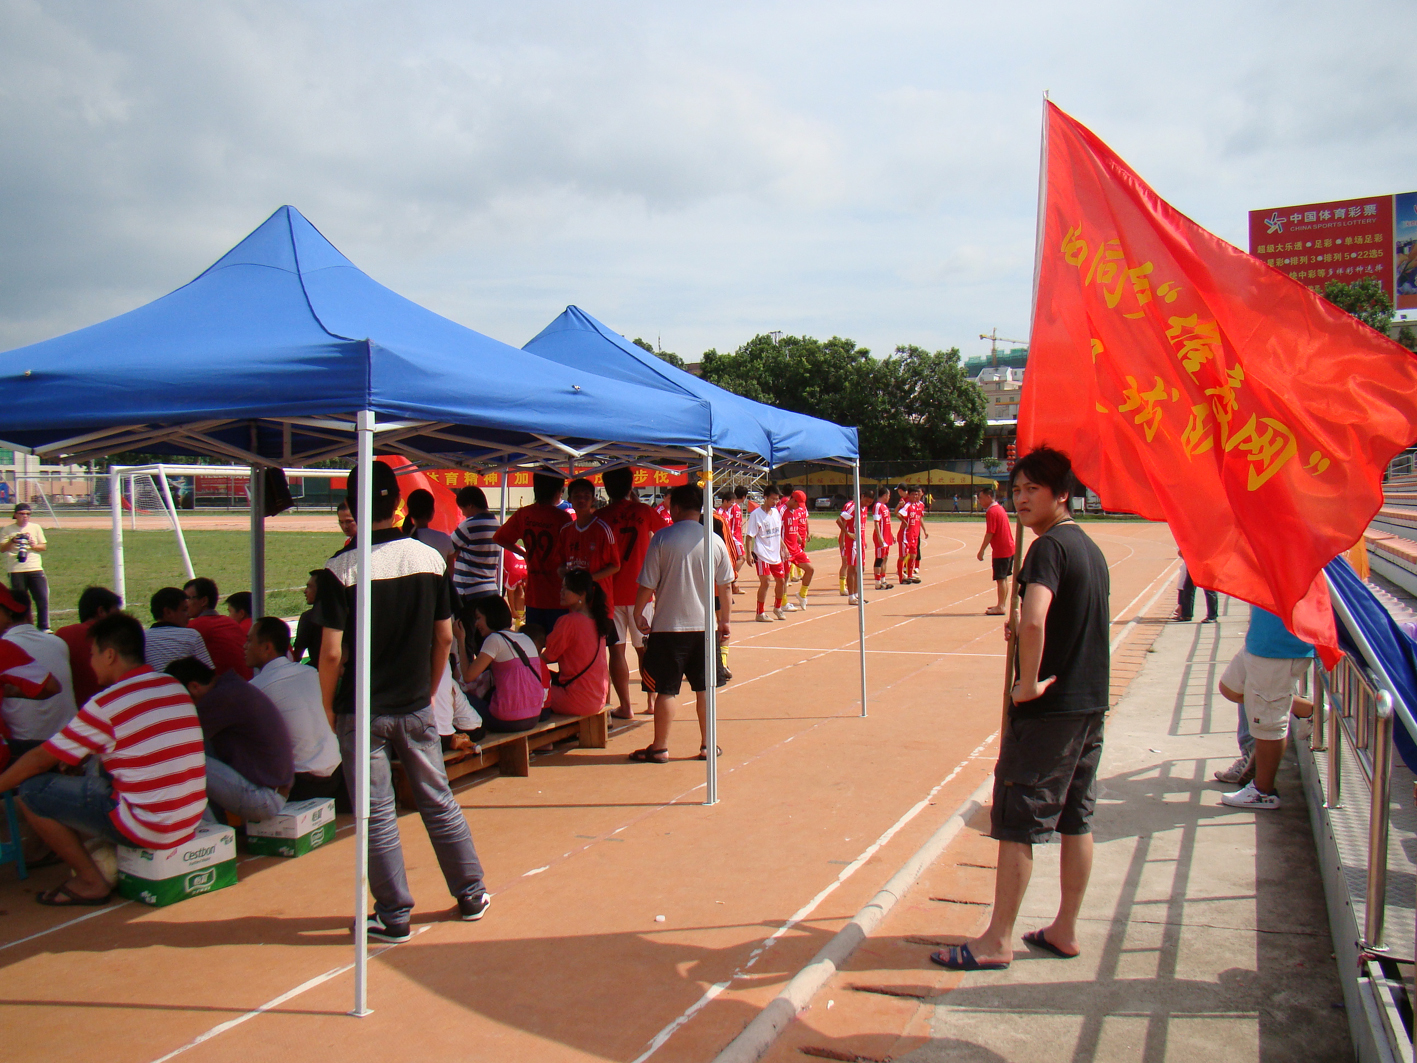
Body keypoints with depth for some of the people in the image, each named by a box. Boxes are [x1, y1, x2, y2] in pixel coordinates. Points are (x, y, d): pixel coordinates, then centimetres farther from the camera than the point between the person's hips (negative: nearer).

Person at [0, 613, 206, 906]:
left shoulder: (106, 704, -12)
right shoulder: (174, 686, 8)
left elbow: (41, 759, -1)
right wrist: (81, 754, 29)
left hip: (148, 829, -8)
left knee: (31, 789, 2)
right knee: (99, 771, 29)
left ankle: (91, 882, 8)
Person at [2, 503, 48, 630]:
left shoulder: (35, 528, 11)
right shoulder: (8, 530, 6)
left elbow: (44, 546, 12)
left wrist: (34, 546, -8)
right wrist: (11, 541, -17)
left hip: (35, 568, 2)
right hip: (16, 571, -2)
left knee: (43, 598, -5)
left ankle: (43, 627, 2)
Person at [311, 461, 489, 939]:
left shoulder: (343, 567, -15)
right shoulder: (430, 559, -3)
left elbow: (332, 653, -15)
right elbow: (445, 638, 3)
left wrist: (328, 707, 0)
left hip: (362, 711, -4)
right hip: (416, 707, 4)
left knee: (377, 816, 7)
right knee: (438, 801, 16)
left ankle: (394, 916, 15)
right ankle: (471, 895, 27)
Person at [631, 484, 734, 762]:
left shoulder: (662, 538, -9)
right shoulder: (715, 541, -1)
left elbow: (647, 584, -7)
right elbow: (725, 588, 4)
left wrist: (638, 613, 7)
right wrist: (724, 621, 15)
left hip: (668, 625, -3)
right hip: (704, 625, 3)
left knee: (666, 689, 4)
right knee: (704, 688, 12)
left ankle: (660, 748, 11)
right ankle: (707, 745, 18)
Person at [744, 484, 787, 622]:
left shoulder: (776, 512, 8)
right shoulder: (756, 514, -11)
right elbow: (749, 536, -12)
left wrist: (782, 549, 18)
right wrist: (749, 554, -19)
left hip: (776, 554, 7)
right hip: (762, 554, -7)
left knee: (781, 580, 11)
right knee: (765, 581, -11)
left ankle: (777, 608, 32)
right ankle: (760, 613, 0)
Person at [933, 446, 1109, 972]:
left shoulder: (1049, 547, -16)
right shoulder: (1090, 548, 12)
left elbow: (1032, 619, -33)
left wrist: (1029, 682, -22)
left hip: (1046, 708, -9)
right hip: (1091, 703, 9)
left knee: (1017, 821, -1)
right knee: (1076, 818, 14)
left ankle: (997, 940, 7)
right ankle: (1065, 930, 24)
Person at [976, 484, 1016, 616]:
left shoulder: (991, 512, -15)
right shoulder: (1000, 508, 14)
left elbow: (989, 534, -19)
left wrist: (981, 551, -14)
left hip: (1001, 551, -10)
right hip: (1009, 548, 10)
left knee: (1000, 579, -5)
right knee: (1004, 578, 14)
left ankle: (1000, 607, -2)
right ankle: (1001, 604, 22)